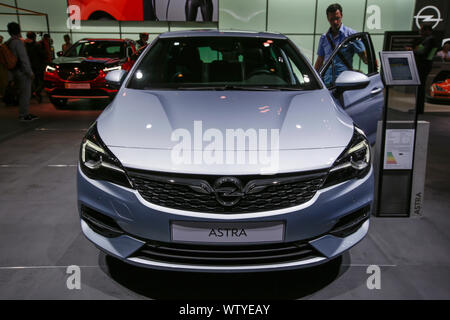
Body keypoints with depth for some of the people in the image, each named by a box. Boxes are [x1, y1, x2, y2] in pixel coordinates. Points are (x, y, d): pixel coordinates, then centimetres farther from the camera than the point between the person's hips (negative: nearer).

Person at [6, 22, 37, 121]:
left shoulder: (7, 43, 14)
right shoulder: (18, 42, -14)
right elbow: (23, 58, -18)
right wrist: (30, 72, -16)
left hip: (14, 71, 9)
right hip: (22, 71, -9)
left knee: (23, 93, 16)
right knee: (25, 93, -5)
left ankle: (24, 113, 21)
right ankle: (23, 115, -3)